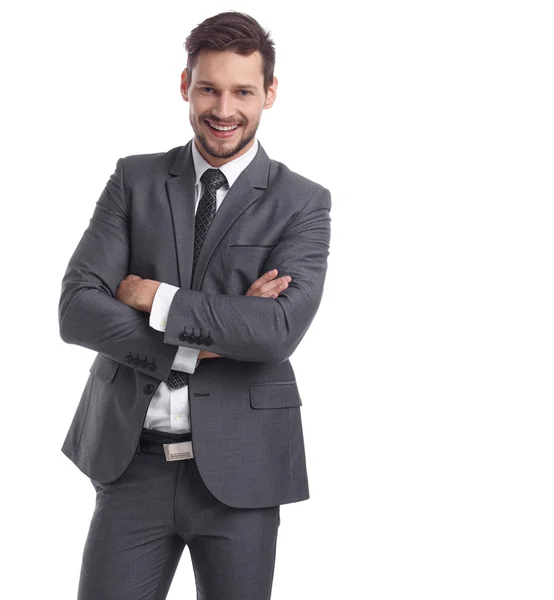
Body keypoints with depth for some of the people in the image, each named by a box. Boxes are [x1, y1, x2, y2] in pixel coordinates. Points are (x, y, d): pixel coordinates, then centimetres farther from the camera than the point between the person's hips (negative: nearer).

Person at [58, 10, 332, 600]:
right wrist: (200, 344, -14)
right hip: (132, 460, 2)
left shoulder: (302, 203, -2)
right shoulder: (134, 179, 4)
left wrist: (156, 298, -13)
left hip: (237, 468, -1)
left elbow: (280, 328, -18)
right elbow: (76, 309, -6)